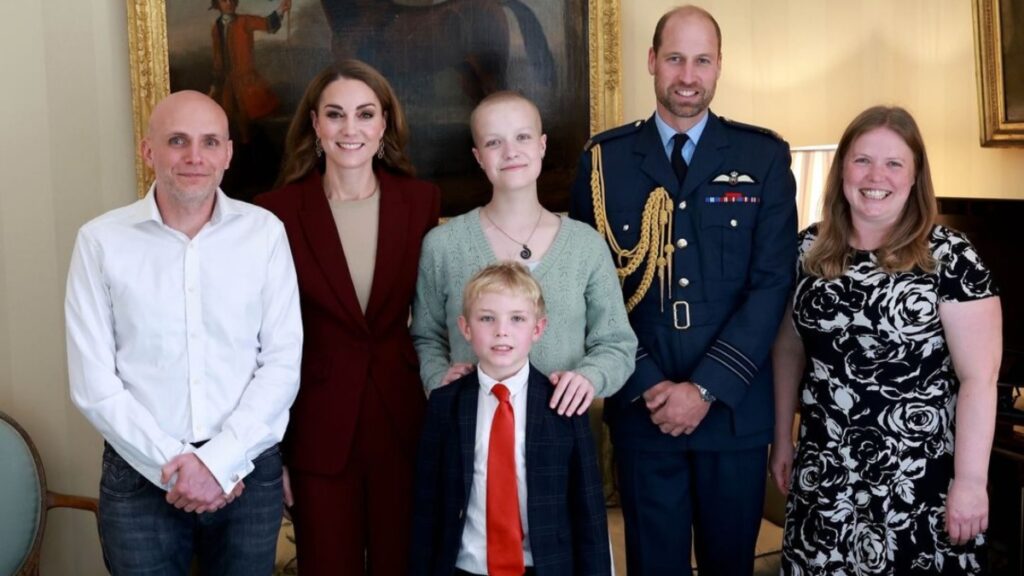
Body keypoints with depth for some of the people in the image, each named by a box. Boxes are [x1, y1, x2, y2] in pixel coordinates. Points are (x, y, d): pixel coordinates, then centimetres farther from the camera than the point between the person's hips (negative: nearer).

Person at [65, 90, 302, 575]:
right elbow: (94, 384, -5)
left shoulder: (264, 232, -2)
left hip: (247, 470, 1)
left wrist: (219, 460, -12)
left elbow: (283, 363, -4)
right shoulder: (100, 241, -4)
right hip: (140, 475, -1)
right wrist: (174, 464, -10)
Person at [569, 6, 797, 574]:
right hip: (641, 406, 0)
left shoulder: (764, 156, 1)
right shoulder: (604, 158, 1)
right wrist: (644, 385, -10)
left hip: (736, 408, 0)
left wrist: (707, 387, -12)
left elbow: (773, 282, -5)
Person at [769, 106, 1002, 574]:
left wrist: (970, 481, -13)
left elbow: (979, 377, -11)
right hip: (824, 473, 4)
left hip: (918, 477, -4)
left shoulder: (949, 256, -11)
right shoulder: (809, 249, 2)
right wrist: (782, 440, 12)